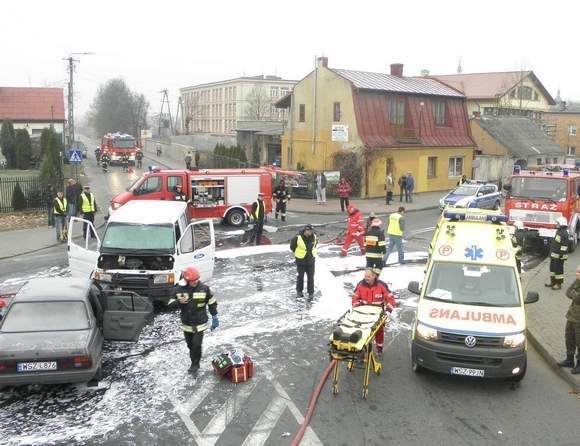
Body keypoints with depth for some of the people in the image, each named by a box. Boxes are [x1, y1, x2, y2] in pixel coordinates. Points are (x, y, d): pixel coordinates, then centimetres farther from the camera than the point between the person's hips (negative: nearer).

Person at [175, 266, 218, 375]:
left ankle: (195, 365, 13)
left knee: (196, 345, -7)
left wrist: (215, 318, 5)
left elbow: (212, 303, 1)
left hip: (200, 323, -2)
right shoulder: (179, 289, -10)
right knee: (190, 345, 13)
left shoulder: (204, 288, -10)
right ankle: (194, 363, 33)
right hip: (186, 324, 2)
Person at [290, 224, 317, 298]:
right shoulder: (298, 238, -21)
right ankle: (299, 291, 31)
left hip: (311, 260, 3)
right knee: (300, 276, 13)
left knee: (311, 277, 6)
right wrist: (297, 253, 6)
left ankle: (311, 292, 19)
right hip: (300, 260, -3)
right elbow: (292, 246, -3)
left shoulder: (314, 237, -7)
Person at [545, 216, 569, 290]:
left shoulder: (564, 233, -18)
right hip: (554, 254, 10)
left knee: (558, 269, -2)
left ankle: (558, 284, 5)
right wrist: (551, 253, 24)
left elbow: (564, 245, -22)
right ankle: (553, 282, 29)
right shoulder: (559, 231, 14)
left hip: (559, 255, -10)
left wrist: (562, 254, -24)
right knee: (552, 268, 18)